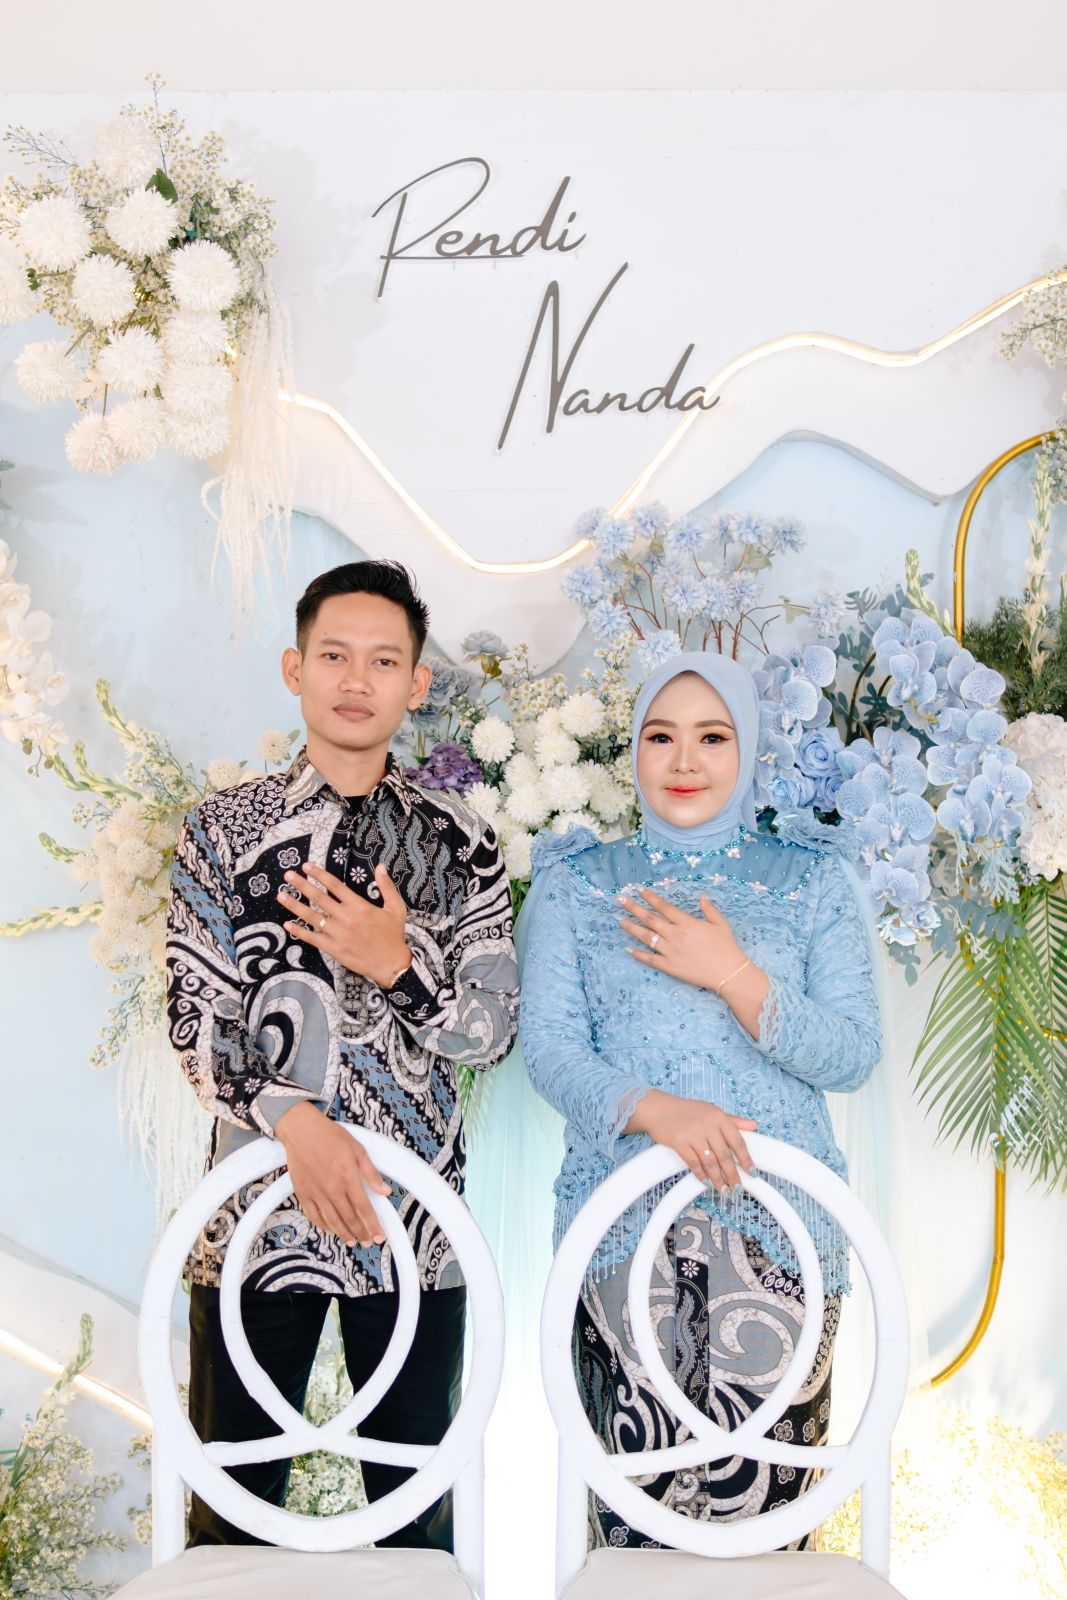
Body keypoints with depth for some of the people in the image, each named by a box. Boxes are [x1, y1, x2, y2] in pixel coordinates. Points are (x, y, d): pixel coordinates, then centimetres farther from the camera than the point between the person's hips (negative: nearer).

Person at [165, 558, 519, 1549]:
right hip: (258, 1207, 0)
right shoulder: (223, 829, 2)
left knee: (417, 1512, 14)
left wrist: (400, 964, -16)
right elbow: (197, 1026, -3)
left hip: (415, 1215, 1)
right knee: (232, 1511, 12)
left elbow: (493, 1036, 1)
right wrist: (299, 1125, -17)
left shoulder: (460, 843, 3)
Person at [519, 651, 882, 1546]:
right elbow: (549, 1048, 0)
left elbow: (854, 1055, 1)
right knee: (635, 1490, -1)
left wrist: (735, 976, -12)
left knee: (762, 1486, -1)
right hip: (625, 1226, 0)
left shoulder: (812, 881, 9)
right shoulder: (578, 883, 9)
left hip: (779, 1228, 0)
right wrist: (654, 1109, -18)